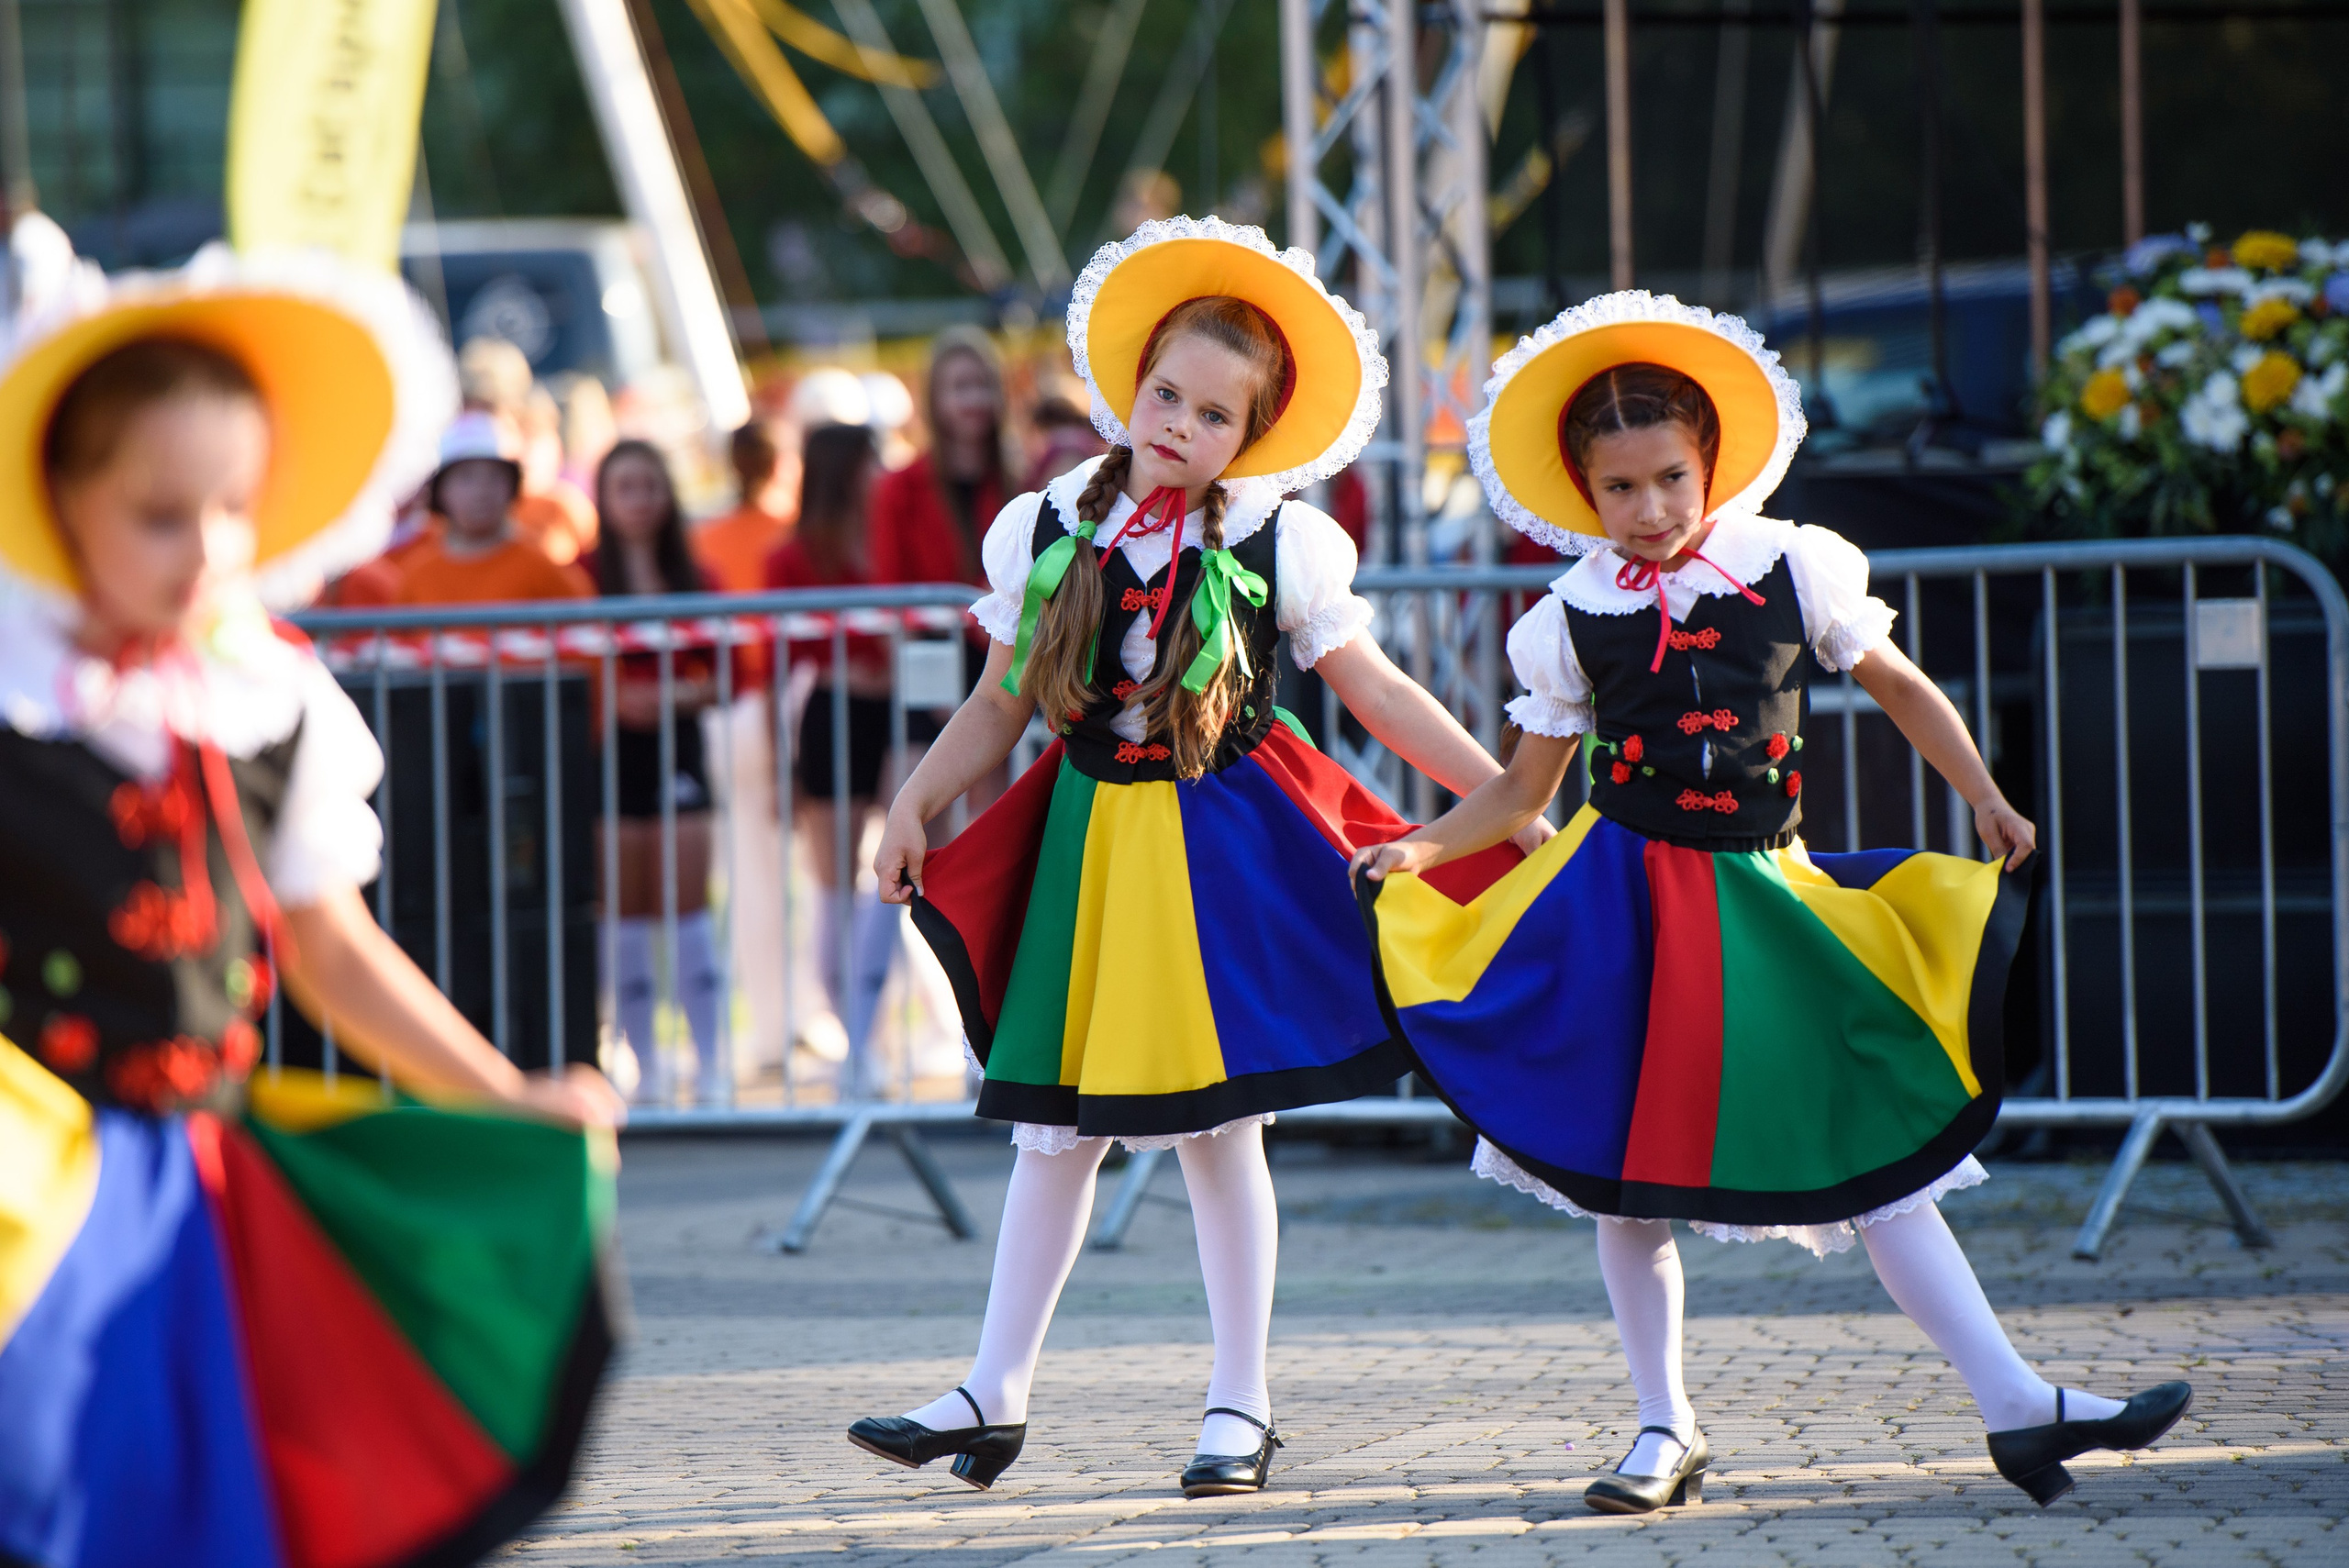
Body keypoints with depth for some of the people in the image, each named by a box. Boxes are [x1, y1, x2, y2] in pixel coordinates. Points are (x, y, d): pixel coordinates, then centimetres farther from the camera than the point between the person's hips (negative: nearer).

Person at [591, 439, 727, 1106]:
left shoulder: (691, 579, 7)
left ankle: (711, 1064, -5)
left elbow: (719, 675, 8)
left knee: (688, 906, -4)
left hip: (677, 744, 1)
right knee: (626, 912, 1)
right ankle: (647, 1065, 7)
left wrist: (678, 695, -11)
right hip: (610, 748, -1)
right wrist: (615, 699, -18)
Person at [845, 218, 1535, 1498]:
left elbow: (1376, 692, 1)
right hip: (1087, 836, 3)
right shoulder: (1048, 529, 2)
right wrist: (918, 801, 1)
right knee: (1055, 1123, 5)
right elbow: (1001, 703, 11)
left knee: (1215, 1123, -1)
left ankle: (1241, 1406, 8)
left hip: (1221, 840, -3)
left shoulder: (1278, 544, -4)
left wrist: (1505, 796, -1)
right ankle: (994, 1396, 11)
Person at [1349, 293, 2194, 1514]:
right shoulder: (1571, 619, 1)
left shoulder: (1791, 568, 0)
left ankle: (2015, 1404, -4)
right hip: (1625, 900, 0)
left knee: (1870, 1145, -3)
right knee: (1627, 1168, 1)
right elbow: (1523, 788, 9)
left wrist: (1983, 797, 1)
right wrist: (1421, 848, -6)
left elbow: (1898, 686, 11)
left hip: (1761, 894, 0)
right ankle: (1665, 1430, 13)